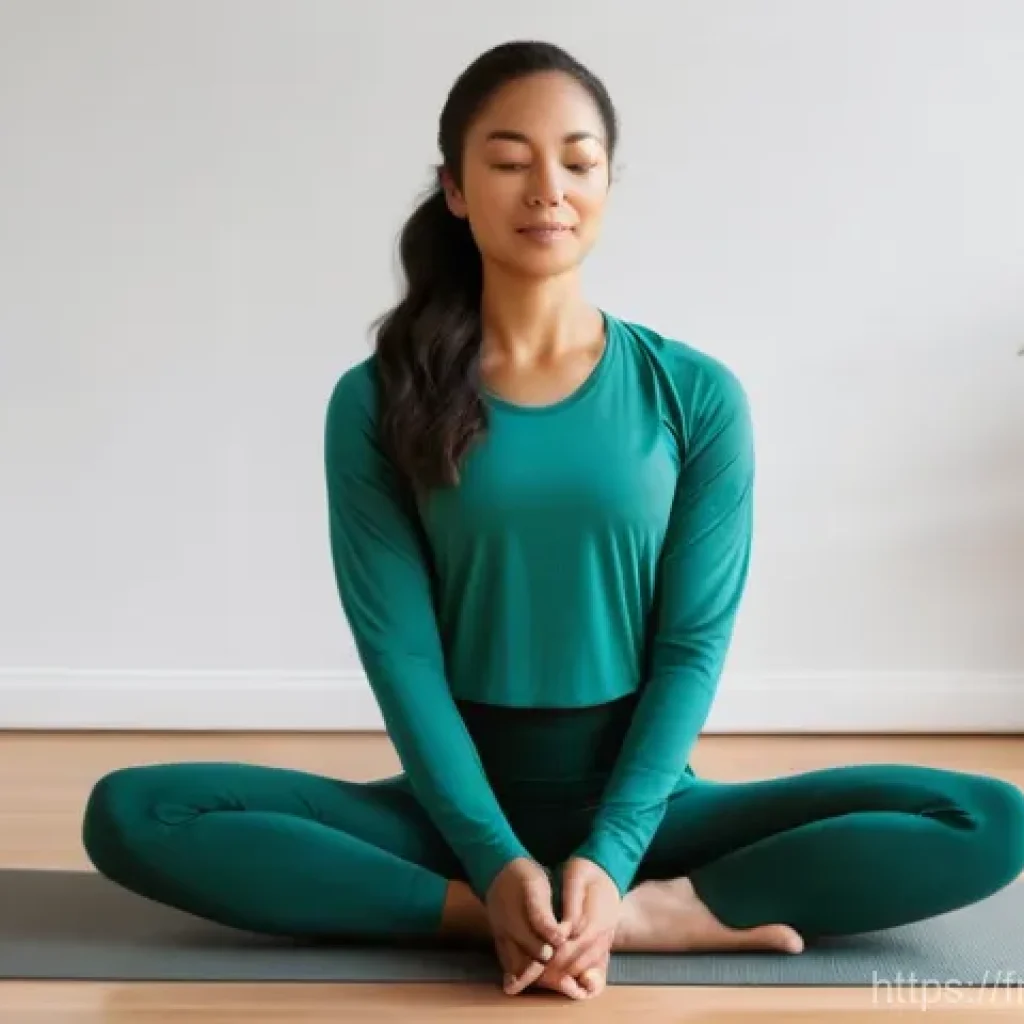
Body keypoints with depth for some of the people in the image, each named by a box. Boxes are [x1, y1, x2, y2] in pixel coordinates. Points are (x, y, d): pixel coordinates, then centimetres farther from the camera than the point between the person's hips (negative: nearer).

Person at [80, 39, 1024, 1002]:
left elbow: (694, 642, -6)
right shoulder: (376, 402, -3)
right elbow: (398, 648, -8)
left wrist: (608, 855, -19)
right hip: (460, 802, 1)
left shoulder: (697, 395, -3)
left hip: (644, 802, 0)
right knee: (129, 815, -24)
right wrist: (497, 861, -20)